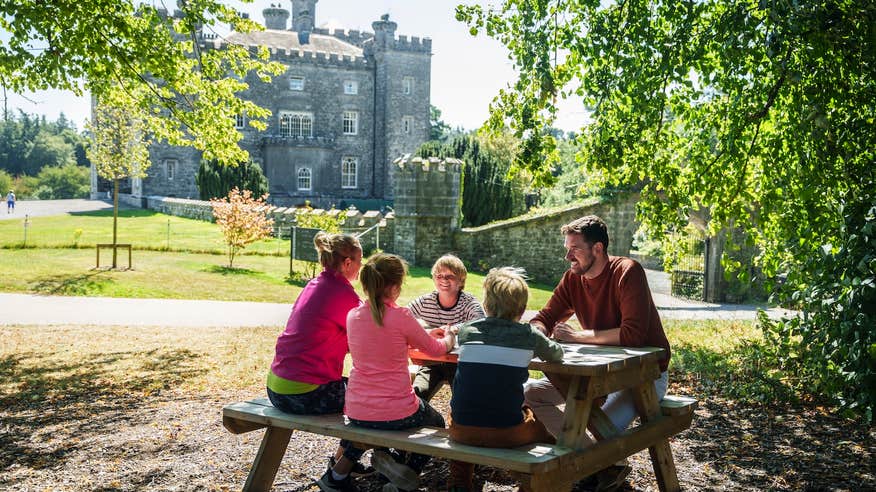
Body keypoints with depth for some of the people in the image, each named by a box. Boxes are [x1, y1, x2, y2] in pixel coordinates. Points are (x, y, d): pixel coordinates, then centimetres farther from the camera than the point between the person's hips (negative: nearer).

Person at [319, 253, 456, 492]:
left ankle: (340, 472, 24)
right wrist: (448, 338, 25)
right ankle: (410, 471, 6)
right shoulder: (400, 316, -15)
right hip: (397, 414, -4)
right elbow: (435, 349, 1)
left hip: (357, 413, 5)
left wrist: (429, 334, 28)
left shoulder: (353, 316, 0)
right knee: (435, 422, 28)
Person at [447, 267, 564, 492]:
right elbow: (557, 355, 16)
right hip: (507, 433, -2)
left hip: (462, 431, 2)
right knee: (544, 427, 25)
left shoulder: (466, 330, 5)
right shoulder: (529, 335, -1)